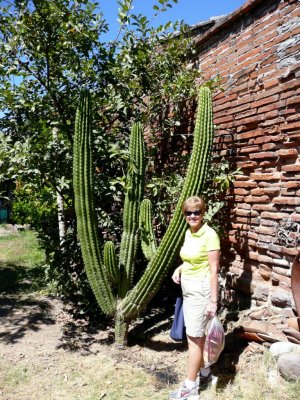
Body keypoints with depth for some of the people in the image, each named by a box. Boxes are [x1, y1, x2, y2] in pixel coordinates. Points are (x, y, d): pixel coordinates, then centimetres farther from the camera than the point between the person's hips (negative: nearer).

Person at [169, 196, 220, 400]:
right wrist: (179, 268, 2)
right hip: (187, 288, 8)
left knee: (194, 338, 0)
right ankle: (204, 372, 36)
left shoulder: (209, 234, -17)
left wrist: (213, 301, -17)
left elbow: (213, 270, -17)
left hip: (200, 289, -8)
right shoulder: (188, 233, 7)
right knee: (195, 335, 18)